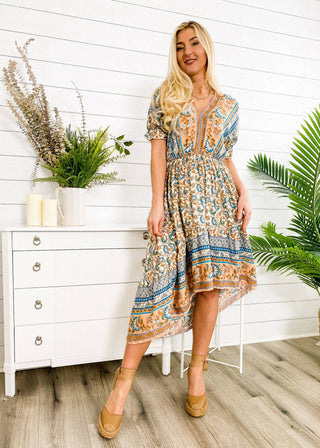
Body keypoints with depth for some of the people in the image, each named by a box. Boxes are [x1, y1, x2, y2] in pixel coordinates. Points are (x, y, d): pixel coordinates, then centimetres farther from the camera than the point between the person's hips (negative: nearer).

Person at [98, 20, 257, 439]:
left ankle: (197, 371, 14)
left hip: (218, 193, 3)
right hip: (178, 194, -3)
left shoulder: (229, 105, 18)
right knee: (163, 284, -10)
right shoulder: (164, 96, 11)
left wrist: (243, 193, 2)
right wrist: (157, 202, -9)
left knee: (211, 280, -5)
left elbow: (227, 158, 18)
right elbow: (158, 152, 1)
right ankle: (123, 385, 0)